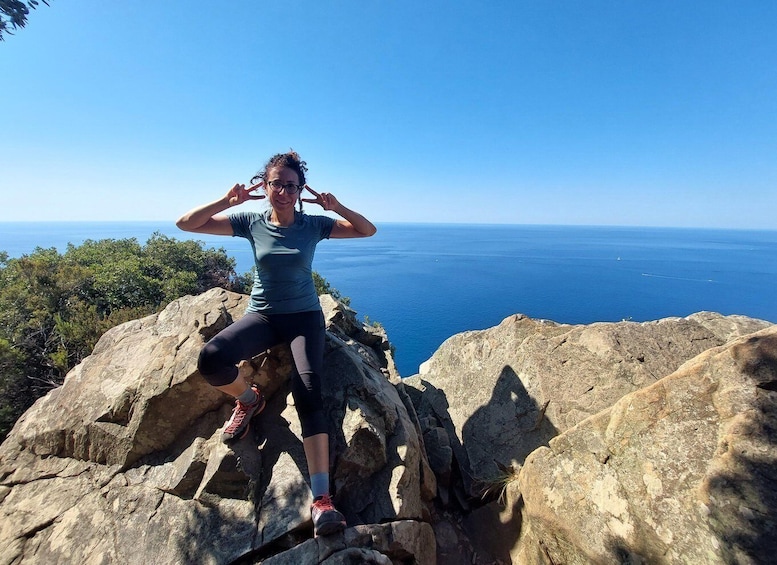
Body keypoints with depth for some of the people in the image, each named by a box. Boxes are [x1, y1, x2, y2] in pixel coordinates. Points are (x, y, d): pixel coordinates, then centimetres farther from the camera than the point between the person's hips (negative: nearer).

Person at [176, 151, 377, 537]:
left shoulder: (314, 225, -1)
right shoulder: (250, 223, 1)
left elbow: (368, 230, 1)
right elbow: (185, 224, -1)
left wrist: (336, 207, -14)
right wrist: (227, 201, -14)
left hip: (304, 316, -1)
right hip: (261, 315, 2)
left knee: (308, 393, -23)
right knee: (211, 359, -28)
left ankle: (321, 498, -21)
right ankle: (249, 399, 5)